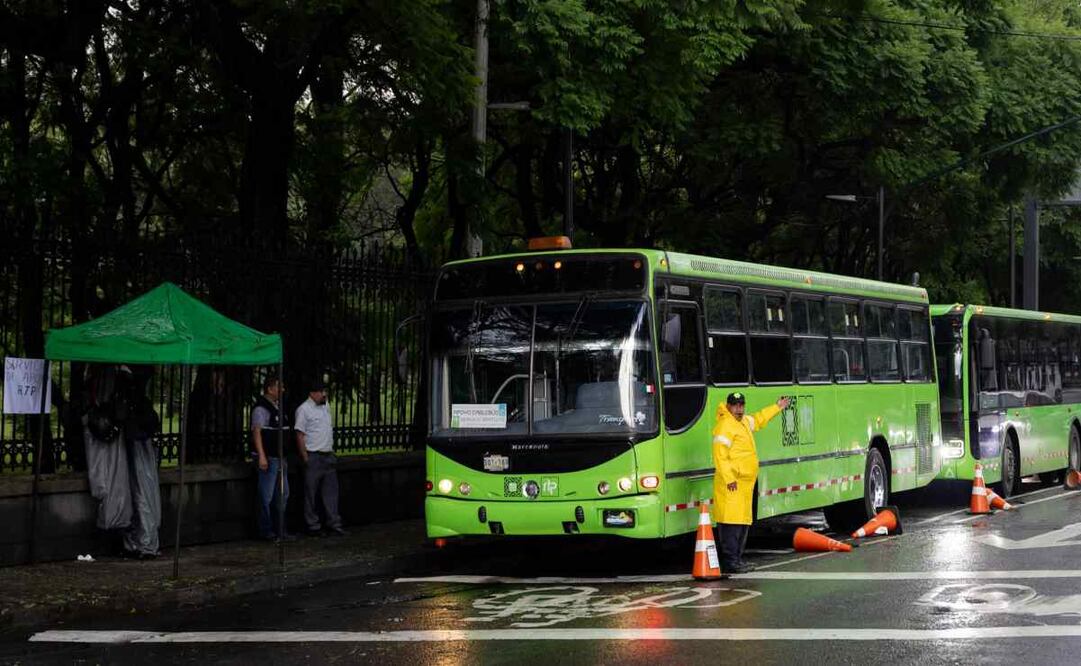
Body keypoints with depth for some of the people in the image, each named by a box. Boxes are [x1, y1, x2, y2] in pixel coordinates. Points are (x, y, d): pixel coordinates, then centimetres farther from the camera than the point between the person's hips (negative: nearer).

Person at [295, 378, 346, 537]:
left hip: (328, 456, 7)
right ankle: (312, 527, 5)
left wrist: (332, 452, 17)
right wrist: (305, 458, -15)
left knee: (331, 493, 6)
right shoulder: (304, 409, -9)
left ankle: (334, 525, 9)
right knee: (311, 494, 0)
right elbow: (300, 436, -12)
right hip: (313, 457, -7)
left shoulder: (326, 408, 14)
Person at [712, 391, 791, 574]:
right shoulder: (725, 426, -12)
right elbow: (720, 455, -20)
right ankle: (730, 562, -15)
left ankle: (737, 559, 20)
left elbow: (758, 420, 43)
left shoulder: (744, 422, 19)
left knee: (743, 521, 13)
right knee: (731, 521, -12)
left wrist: (778, 407, 50)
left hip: (745, 483, 10)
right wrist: (729, 479, -25)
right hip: (731, 484, -10)